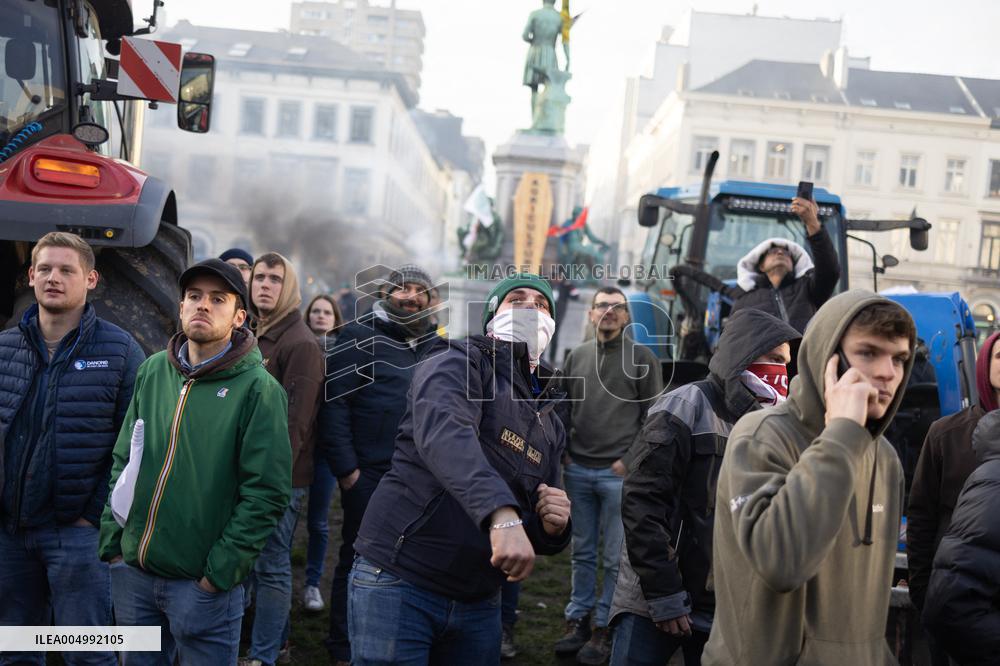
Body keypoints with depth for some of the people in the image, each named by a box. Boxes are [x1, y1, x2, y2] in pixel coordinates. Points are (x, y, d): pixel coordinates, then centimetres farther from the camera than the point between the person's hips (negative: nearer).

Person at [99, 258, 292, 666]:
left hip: (204, 584, -5)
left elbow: (267, 493, -13)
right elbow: (123, 461, 12)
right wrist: (112, 540, 4)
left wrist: (221, 570, -15)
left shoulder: (258, 388, -10)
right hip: (132, 571, 5)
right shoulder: (153, 371, 6)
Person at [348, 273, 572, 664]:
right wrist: (501, 512, -45)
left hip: (478, 604, 7)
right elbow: (441, 430, -29)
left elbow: (541, 534, 19)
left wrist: (552, 528, -7)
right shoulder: (458, 361, -6)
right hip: (400, 582, -7)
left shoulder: (550, 425, 15)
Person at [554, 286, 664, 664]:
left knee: (615, 558, 2)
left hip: (618, 473, -3)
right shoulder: (576, 357, 11)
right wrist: (561, 451, 5)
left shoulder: (642, 358, -1)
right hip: (578, 470, 4)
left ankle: (604, 629, 10)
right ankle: (578, 620, 19)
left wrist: (629, 460, -8)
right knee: (583, 552, 11)